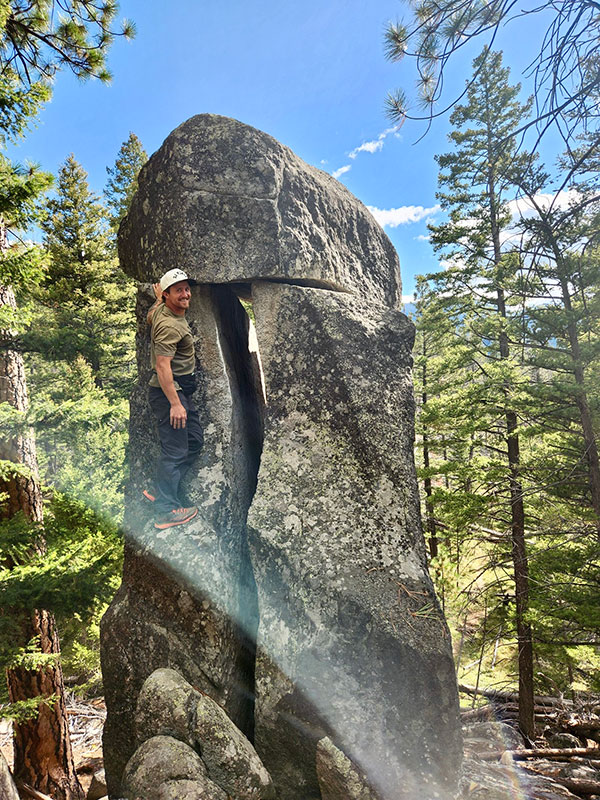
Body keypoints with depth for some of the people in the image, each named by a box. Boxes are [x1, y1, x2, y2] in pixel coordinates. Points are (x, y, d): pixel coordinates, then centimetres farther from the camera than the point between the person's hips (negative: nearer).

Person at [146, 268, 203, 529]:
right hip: (169, 391, -11)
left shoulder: (158, 310, 9)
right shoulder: (169, 325, -21)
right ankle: (166, 510, 1)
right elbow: (163, 366, -26)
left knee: (194, 440, 16)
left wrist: (159, 299, 49)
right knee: (175, 450, -7)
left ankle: (160, 490, 25)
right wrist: (175, 404, -27)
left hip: (181, 390, 11)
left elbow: (151, 315, 35)